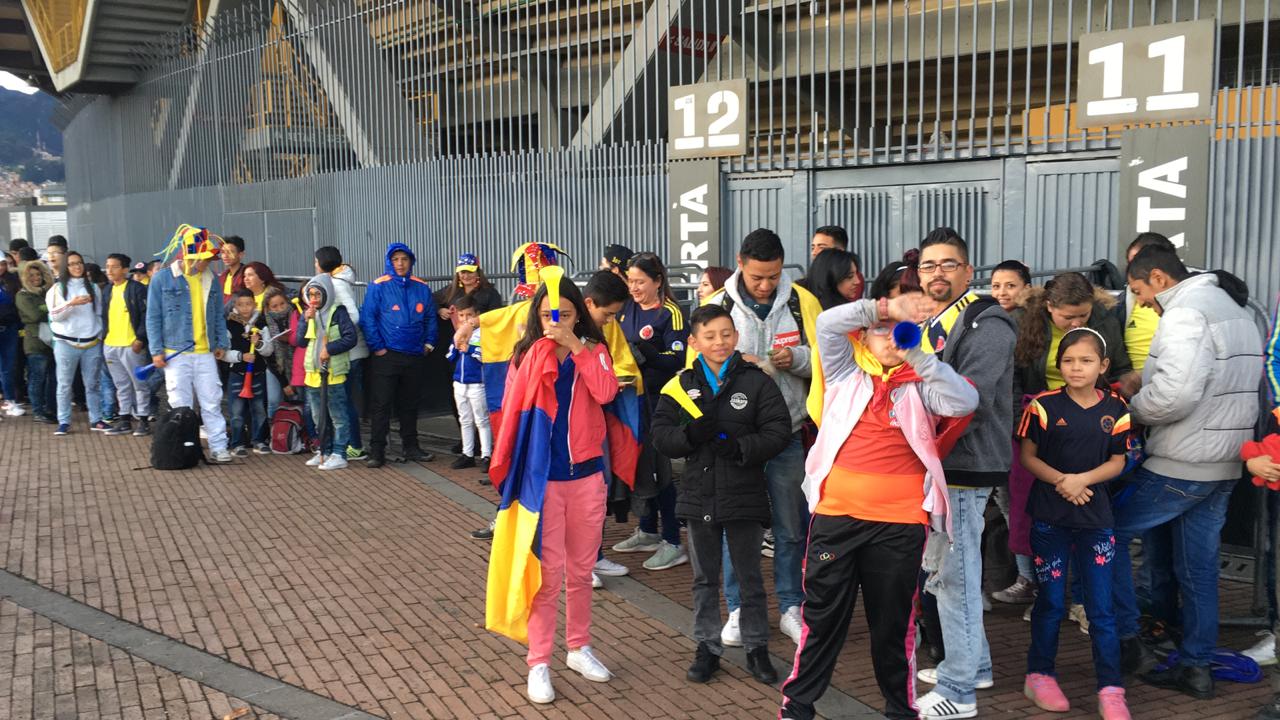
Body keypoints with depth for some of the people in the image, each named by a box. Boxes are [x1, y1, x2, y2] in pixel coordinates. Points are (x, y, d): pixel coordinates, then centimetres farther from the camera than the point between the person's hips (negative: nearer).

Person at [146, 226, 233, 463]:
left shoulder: (211, 280, 8)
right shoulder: (162, 279, -3)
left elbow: (219, 315, 16)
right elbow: (153, 317, -1)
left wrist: (222, 343, 9)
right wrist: (156, 351, -5)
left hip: (206, 353, 3)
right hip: (176, 354, -3)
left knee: (212, 403, 2)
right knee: (181, 405, 4)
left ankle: (218, 447, 5)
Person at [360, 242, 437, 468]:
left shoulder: (422, 288, 7)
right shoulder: (378, 287, -5)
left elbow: (430, 318, 14)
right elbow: (368, 318, -8)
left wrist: (429, 343, 5)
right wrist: (377, 346, -12)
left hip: (414, 356, 4)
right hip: (386, 356, -4)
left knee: (410, 404, 13)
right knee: (381, 405, -2)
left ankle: (411, 447, 22)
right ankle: (377, 451, 3)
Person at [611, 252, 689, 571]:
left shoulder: (670, 314, -10)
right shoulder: (627, 309, 9)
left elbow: (678, 359, -17)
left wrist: (647, 352, -31)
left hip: (658, 400, -7)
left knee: (657, 467, -5)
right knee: (637, 464, 14)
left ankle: (673, 543, 4)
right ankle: (648, 532, 28)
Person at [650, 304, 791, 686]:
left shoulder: (756, 381, -6)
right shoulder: (681, 385, 1)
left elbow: (778, 432, -9)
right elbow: (660, 434, -1)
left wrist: (740, 447, -22)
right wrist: (690, 434, -20)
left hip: (745, 496, -2)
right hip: (699, 495, 2)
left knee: (750, 578, 11)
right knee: (705, 578, 14)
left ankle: (757, 648, 25)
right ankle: (707, 647, 26)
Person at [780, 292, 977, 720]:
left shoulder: (918, 384, 4)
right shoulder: (847, 374, 6)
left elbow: (965, 401, -13)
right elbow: (827, 323, -7)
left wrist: (917, 355, -17)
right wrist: (885, 307, -15)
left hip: (900, 521, 0)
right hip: (837, 513, 1)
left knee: (893, 622, 12)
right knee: (822, 617, 9)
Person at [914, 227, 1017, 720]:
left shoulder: (984, 324, -13)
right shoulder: (928, 323, 15)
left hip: (962, 468, -9)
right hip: (935, 466, 9)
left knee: (955, 575, -3)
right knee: (950, 573, 18)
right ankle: (973, 664, 33)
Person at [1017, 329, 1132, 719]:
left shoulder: (1115, 409, -1)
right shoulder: (1044, 405, -6)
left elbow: (1117, 462, 1)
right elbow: (1028, 456, -2)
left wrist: (1082, 479, -16)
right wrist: (1060, 480, -17)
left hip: (1096, 517, 1)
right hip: (1050, 516, -1)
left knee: (1101, 607, 4)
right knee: (1051, 602, 9)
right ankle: (1040, 675, 24)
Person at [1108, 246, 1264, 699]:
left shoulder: (1184, 314, -17)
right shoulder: (1233, 310, 15)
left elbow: (1175, 393, -28)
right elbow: (1229, 386, 17)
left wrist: (1131, 409, -10)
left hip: (1181, 465, -9)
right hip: (1225, 464, 9)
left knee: (1110, 532, 5)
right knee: (1200, 567, 13)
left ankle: (1127, 640, 9)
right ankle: (1196, 667, 19)